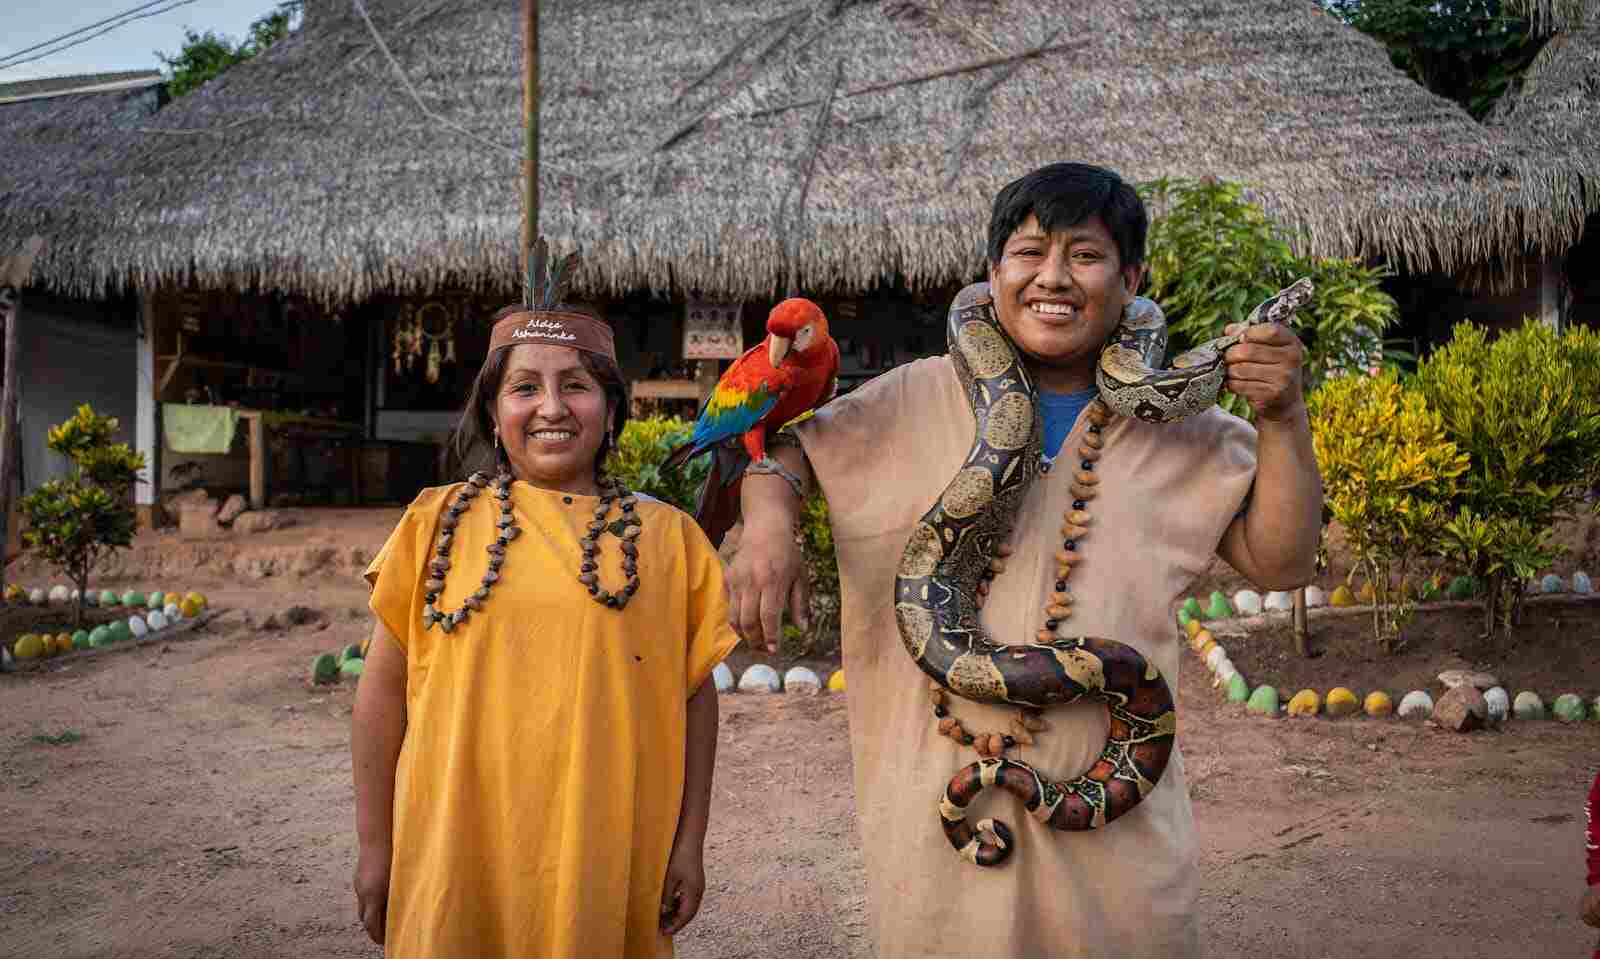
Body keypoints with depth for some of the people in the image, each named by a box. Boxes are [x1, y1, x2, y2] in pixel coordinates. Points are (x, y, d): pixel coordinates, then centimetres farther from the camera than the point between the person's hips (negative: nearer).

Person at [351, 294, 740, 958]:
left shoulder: (668, 538, 2)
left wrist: (688, 845, 4)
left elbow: (695, 696, 6)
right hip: (459, 856, 0)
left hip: (610, 861, 1)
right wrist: (375, 848, 4)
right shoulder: (438, 523, 1)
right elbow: (384, 691, 4)